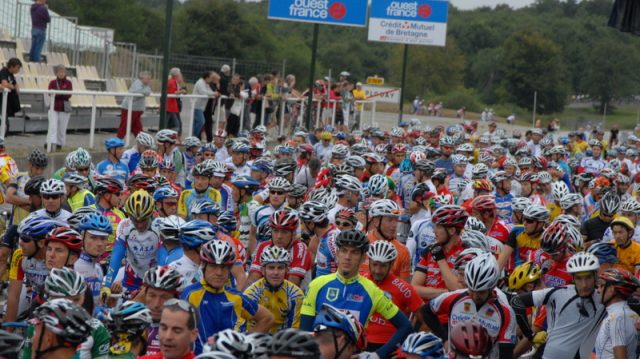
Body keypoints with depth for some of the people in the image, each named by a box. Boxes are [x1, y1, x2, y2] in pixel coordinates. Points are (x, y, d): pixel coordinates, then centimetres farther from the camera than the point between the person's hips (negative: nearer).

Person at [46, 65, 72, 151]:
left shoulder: (68, 83, 2)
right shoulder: (52, 82, 4)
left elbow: (69, 95, -9)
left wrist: (57, 93, -20)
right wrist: (62, 93, -25)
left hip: (64, 108, 0)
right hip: (54, 107, 0)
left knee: (62, 128, 3)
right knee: (53, 126, -13)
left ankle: (59, 144, 14)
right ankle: (51, 142, -20)